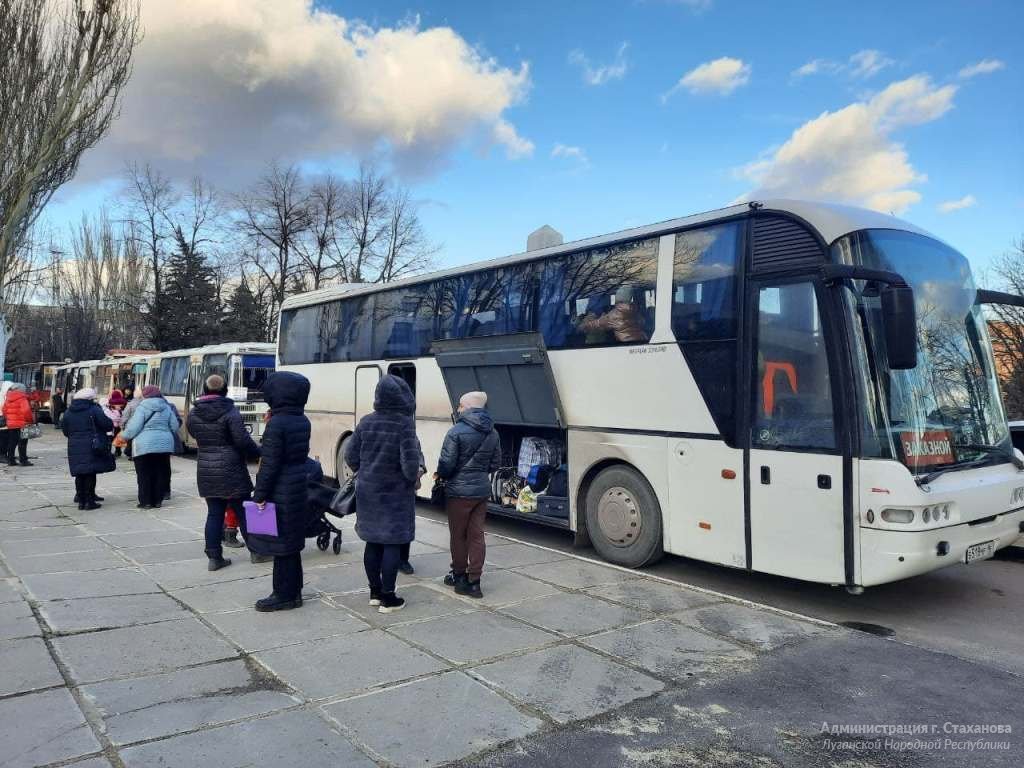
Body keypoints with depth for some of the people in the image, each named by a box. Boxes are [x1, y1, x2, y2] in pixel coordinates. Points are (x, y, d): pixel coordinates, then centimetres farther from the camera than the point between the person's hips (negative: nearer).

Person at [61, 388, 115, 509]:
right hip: (92, 447, -5)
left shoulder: (68, 412, 9)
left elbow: (65, 431, 15)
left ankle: (81, 500, 15)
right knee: (91, 473, -1)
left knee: (80, 474, 11)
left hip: (74, 447, 5)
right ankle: (90, 501, 1)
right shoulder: (94, 410, -9)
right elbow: (108, 425, -11)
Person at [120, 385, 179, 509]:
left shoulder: (142, 408, -7)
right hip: (164, 445, 4)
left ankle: (146, 502, 5)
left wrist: (124, 435, 7)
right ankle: (158, 500, 14)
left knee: (144, 475, 3)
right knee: (160, 474, 10)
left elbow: (133, 428, -11)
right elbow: (174, 426, 9)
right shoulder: (167, 407, 7)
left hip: (145, 446, -4)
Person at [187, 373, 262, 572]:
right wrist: (259, 452, -3)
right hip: (230, 471, -4)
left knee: (214, 513, 9)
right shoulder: (230, 411, -13)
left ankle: (214, 557, 9)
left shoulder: (193, 413, 2)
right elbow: (242, 440, -17)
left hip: (206, 471, 4)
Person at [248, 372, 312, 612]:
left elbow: (270, 463, -17)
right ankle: (293, 591, 25)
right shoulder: (302, 421, 6)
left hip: (280, 492, -8)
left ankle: (284, 595, 10)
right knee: (292, 542, 16)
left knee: (280, 543, 1)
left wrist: (259, 494, -12)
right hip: (298, 487, 8)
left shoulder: (276, 423, -18)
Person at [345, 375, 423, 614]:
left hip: (368, 491, 5)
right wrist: (414, 478, 1)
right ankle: (387, 598, 7)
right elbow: (410, 461, -19)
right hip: (395, 493, -5)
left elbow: (351, 456, 4)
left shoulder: (366, 422, 0)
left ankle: (375, 592, 25)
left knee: (372, 542, 14)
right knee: (392, 543, 3)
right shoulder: (405, 423, -16)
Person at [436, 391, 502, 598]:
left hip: (459, 491, -5)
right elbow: (495, 464, 9)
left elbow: (446, 464, -15)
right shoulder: (493, 434, 5)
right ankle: (474, 581, 10)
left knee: (458, 535, 11)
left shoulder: (456, 432, -16)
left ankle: (459, 576, 24)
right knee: (476, 535, 9)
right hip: (482, 490, 5)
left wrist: (441, 476, 6)